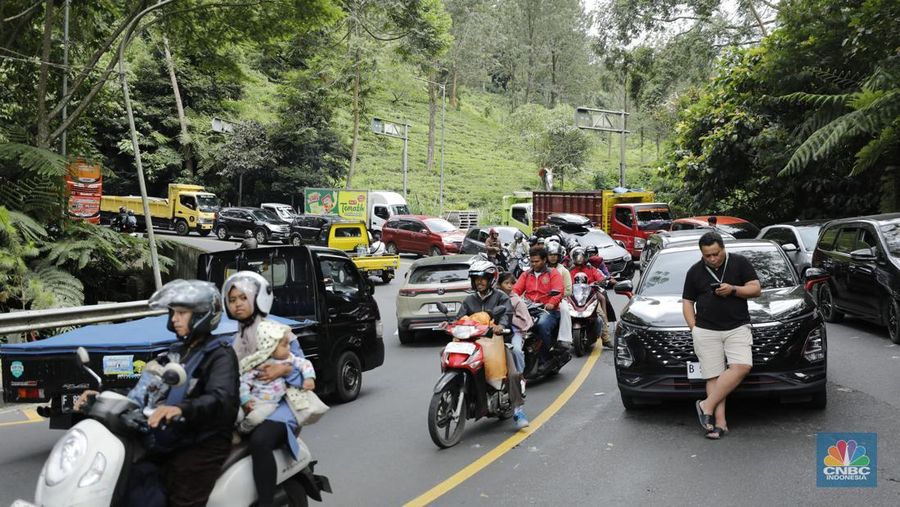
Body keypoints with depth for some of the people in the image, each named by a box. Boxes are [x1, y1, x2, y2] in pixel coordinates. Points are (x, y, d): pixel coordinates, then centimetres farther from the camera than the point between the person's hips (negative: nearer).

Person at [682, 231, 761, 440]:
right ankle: (720, 423, -5)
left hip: (737, 327, 0)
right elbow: (687, 302, 13)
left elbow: (756, 289, 4)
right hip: (706, 331, 1)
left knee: (742, 366, -20)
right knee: (713, 376, -5)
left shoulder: (740, 263, 6)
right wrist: (694, 328, 1)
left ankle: (707, 405, -14)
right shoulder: (695, 272, 10)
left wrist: (733, 289, -13)